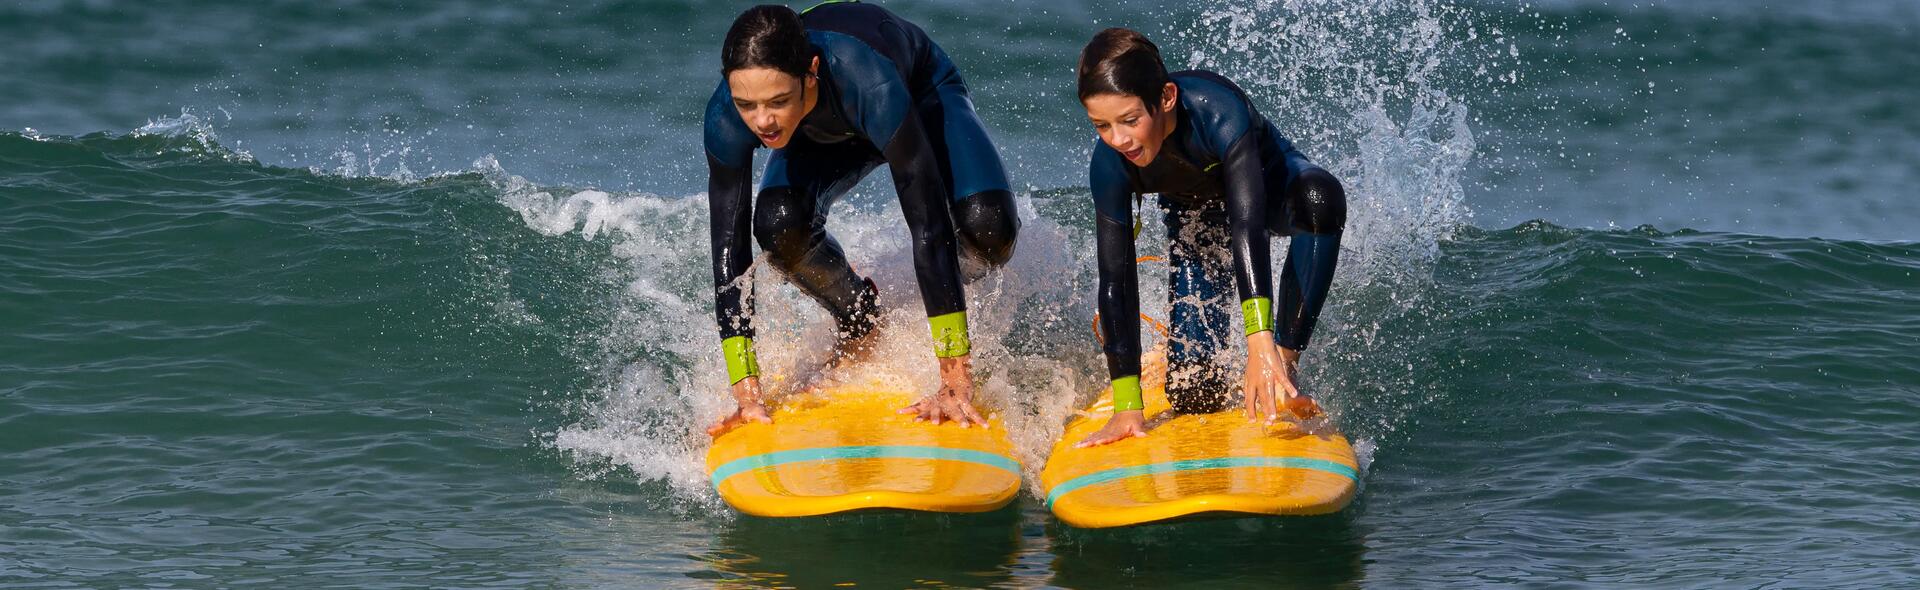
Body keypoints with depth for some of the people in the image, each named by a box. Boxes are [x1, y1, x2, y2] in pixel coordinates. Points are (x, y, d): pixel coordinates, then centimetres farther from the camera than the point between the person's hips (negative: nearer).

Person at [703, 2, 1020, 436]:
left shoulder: (868, 82, -46)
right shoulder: (726, 118, -36)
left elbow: (929, 226, -44)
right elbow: (729, 250, -29)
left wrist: (956, 383, -46)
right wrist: (746, 395, -34)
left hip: (923, 95, -2)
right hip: (826, 135, 2)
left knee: (988, 227, -29)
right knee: (779, 226, -28)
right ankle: (858, 321, 5)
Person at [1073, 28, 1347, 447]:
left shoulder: (1216, 109, -41)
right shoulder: (1111, 165, -30)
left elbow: (1247, 224, -50)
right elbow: (1115, 281, -25)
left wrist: (1262, 345, -59)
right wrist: (1127, 406, -28)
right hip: (1196, 216, 3)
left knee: (1321, 201, -41)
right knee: (1195, 394, -8)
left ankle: (1286, 364, -30)